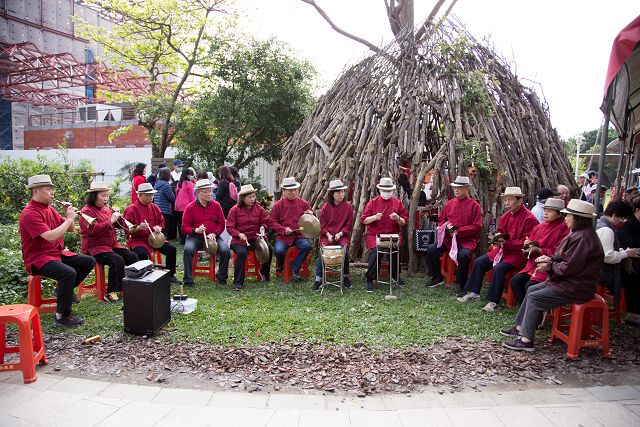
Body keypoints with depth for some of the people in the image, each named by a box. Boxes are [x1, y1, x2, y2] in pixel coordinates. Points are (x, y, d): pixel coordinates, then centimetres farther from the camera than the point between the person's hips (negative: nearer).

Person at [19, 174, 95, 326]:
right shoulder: (29, 214, -18)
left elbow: (71, 229, 13)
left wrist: (69, 215, -6)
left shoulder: (49, 209, 10)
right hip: (38, 258, -9)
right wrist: (69, 219, -21)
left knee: (89, 261, 2)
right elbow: (51, 237, -30)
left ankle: (64, 289, 17)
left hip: (57, 253, 9)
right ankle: (62, 316, -18)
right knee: (69, 273, -32)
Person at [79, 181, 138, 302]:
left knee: (133, 257, -9)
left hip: (112, 245, 8)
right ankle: (111, 292, -19)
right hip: (95, 248, -8)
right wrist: (111, 221, -24)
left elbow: (120, 226, 21)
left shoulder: (106, 209, 15)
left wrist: (117, 216, 0)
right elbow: (93, 230, -24)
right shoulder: (86, 211, -8)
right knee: (117, 260, -29)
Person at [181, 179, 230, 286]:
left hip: (213, 236, 2)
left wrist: (214, 234, -9)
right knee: (188, 249, -32)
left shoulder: (216, 205, 7)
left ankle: (221, 277, 2)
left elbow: (221, 223, 9)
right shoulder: (190, 207, 0)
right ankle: (188, 280, -19)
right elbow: (184, 227, -1)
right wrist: (195, 230, -22)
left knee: (225, 250, -22)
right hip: (195, 236, -2)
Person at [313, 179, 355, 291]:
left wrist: (340, 233, -10)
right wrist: (328, 234, -10)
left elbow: (348, 225, 5)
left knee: (344, 251, -25)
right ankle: (318, 279, -12)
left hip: (342, 235, 0)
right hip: (327, 235, 0)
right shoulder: (326, 207, 4)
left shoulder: (348, 207, 4)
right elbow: (322, 224, 6)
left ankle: (345, 276, -1)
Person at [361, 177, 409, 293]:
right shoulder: (373, 202, 8)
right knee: (375, 251, -28)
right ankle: (370, 280, -13)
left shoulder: (397, 203, 11)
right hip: (374, 234, -1)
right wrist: (375, 217, -14)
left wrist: (398, 219, -12)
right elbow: (364, 220, 3)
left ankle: (395, 275, -5)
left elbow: (404, 222, 10)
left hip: (392, 234, 1)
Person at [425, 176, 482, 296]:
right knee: (431, 249, -14)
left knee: (463, 255, -34)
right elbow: (440, 219, 19)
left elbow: (477, 227, -7)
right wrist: (446, 226, -4)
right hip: (448, 238, 5)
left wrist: (458, 231, -14)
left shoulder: (474, 205, -3)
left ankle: (462, 285, -10)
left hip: (467, 240, -5)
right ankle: (437, 278, 8)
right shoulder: (449, 203, 10)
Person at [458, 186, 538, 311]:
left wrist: (506, 242, -21)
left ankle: (493, 301, -20)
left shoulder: (529, 218, -13)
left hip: (518, 253, -8)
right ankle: (473, 293, 3)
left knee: (499, 268, -29)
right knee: (479, 262, -5)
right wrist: (498, 237, -3)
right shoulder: (506, 216, 9)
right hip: (503, 249, 8)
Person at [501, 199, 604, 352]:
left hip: (576, 288, -11)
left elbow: (569, 267, -25)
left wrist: (549, 267, -10)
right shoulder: (578, 233, 11)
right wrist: (550, 259, 2)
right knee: (531, 290, 11)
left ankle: (527, 340, -6)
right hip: (568, 281, 11)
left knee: (534, 298, -13)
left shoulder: (583, 238, -24)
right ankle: (520, 327, 19)